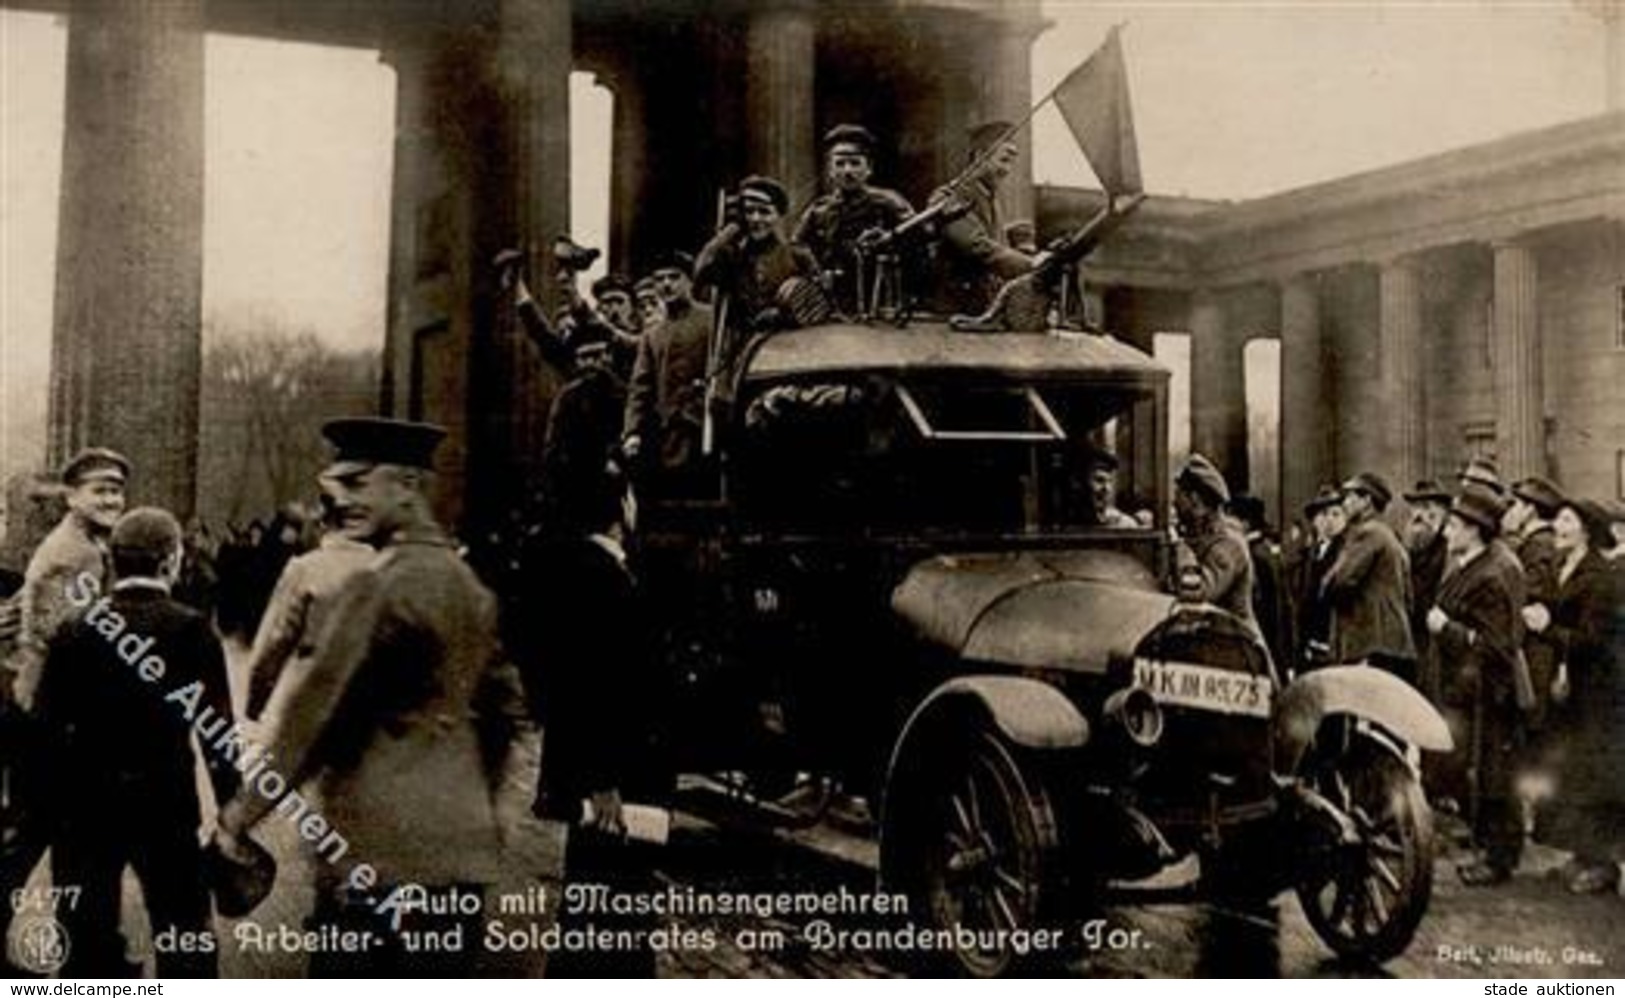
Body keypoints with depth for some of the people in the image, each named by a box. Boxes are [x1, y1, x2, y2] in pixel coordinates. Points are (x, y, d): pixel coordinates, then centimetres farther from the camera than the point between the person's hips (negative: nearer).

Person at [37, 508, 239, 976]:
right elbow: (216, 727, -9)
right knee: (185, 939, 9)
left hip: (85, 801, 2)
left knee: (88, 941, 11)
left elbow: (47, 724, -2)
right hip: (165, 801, -2)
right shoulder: (190, 628, -9)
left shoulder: (76, 628, -3)